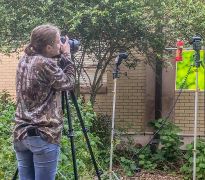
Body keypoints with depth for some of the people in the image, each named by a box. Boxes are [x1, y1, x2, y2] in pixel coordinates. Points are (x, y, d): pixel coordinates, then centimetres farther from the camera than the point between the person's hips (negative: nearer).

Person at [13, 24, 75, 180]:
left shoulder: (24, 60, 9)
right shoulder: (46, 64, -15)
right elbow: (68, 83, -1)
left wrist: (61, 57, 12)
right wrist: (66, 55, 6)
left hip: (21, 133, 8)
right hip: (43, 136, -8)